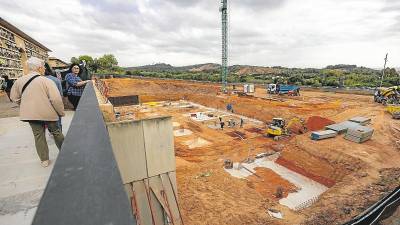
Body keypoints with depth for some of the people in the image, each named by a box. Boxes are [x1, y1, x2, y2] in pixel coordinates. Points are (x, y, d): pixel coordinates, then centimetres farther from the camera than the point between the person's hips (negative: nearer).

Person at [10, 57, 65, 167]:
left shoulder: (19, 80, 3)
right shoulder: (46, 81, -15)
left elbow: (14, 97, 12)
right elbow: (56, 99, -20)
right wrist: (61, 112, -9)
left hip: (30, 113, 4)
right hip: (47, 113, -4)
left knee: (38, 135, 12)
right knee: (56, 132, 13)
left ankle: (44, 160, 20)